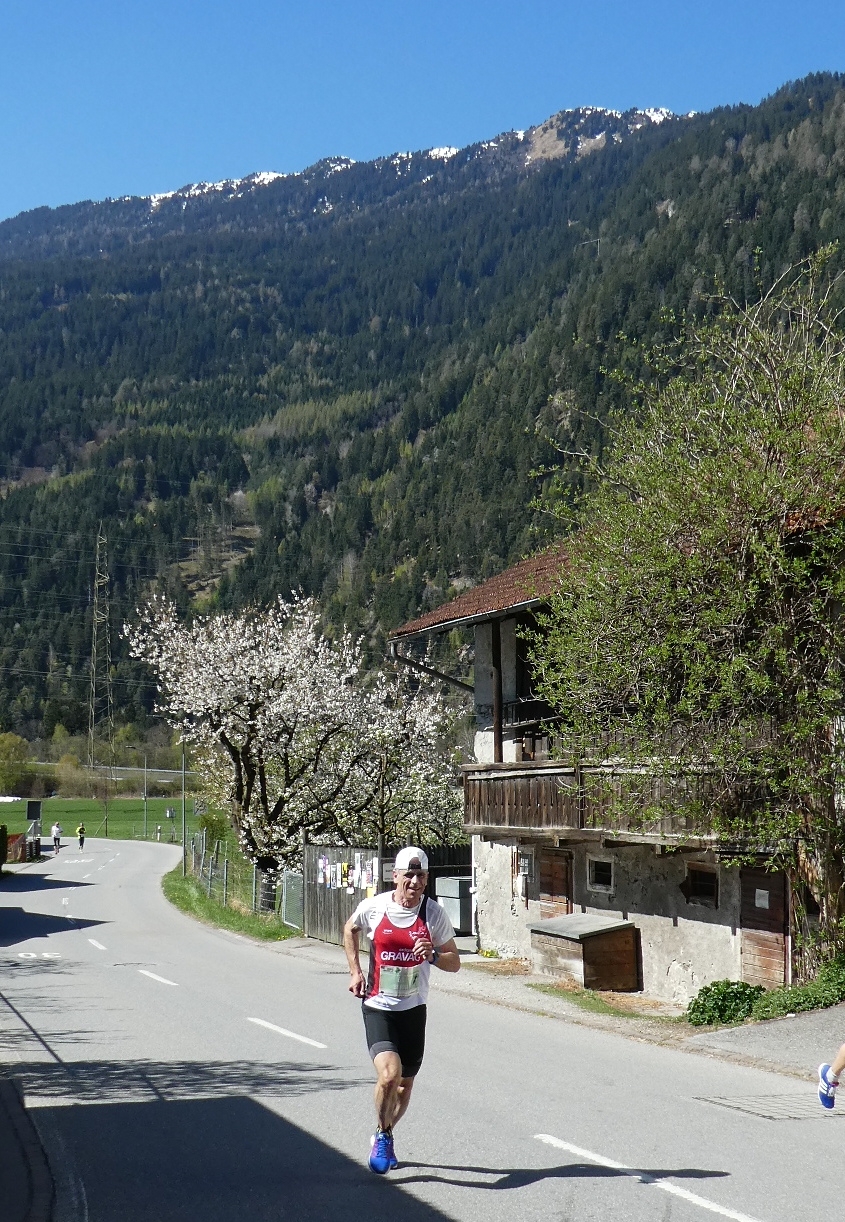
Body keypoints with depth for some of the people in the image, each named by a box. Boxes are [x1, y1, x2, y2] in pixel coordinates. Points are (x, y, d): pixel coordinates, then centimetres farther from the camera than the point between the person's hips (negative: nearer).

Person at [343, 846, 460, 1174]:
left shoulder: (433, 913, -6)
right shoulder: (373, 907, -8)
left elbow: (455, 962, 1)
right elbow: (350, 929, 15)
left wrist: (433, 956, -20)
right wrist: (355, 971, 7)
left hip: (414, 1009, 3)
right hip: (378, 1008, -2)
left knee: (405, 1083, 14)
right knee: (389, 1075, -22)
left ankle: (385, 1137, 41)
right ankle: (382, 1135, 5)